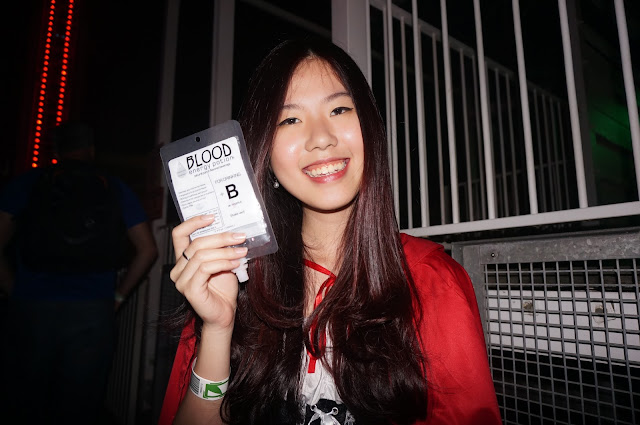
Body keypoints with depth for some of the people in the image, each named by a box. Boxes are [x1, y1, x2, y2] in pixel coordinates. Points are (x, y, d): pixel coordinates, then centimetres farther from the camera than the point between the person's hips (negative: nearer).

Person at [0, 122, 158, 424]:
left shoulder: (26, 183, 5)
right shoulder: (116, 190, 6)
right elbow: (147, 250, 3)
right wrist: (117, 296, 9)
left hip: (30, 311, 0)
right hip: (94, 316, 0)